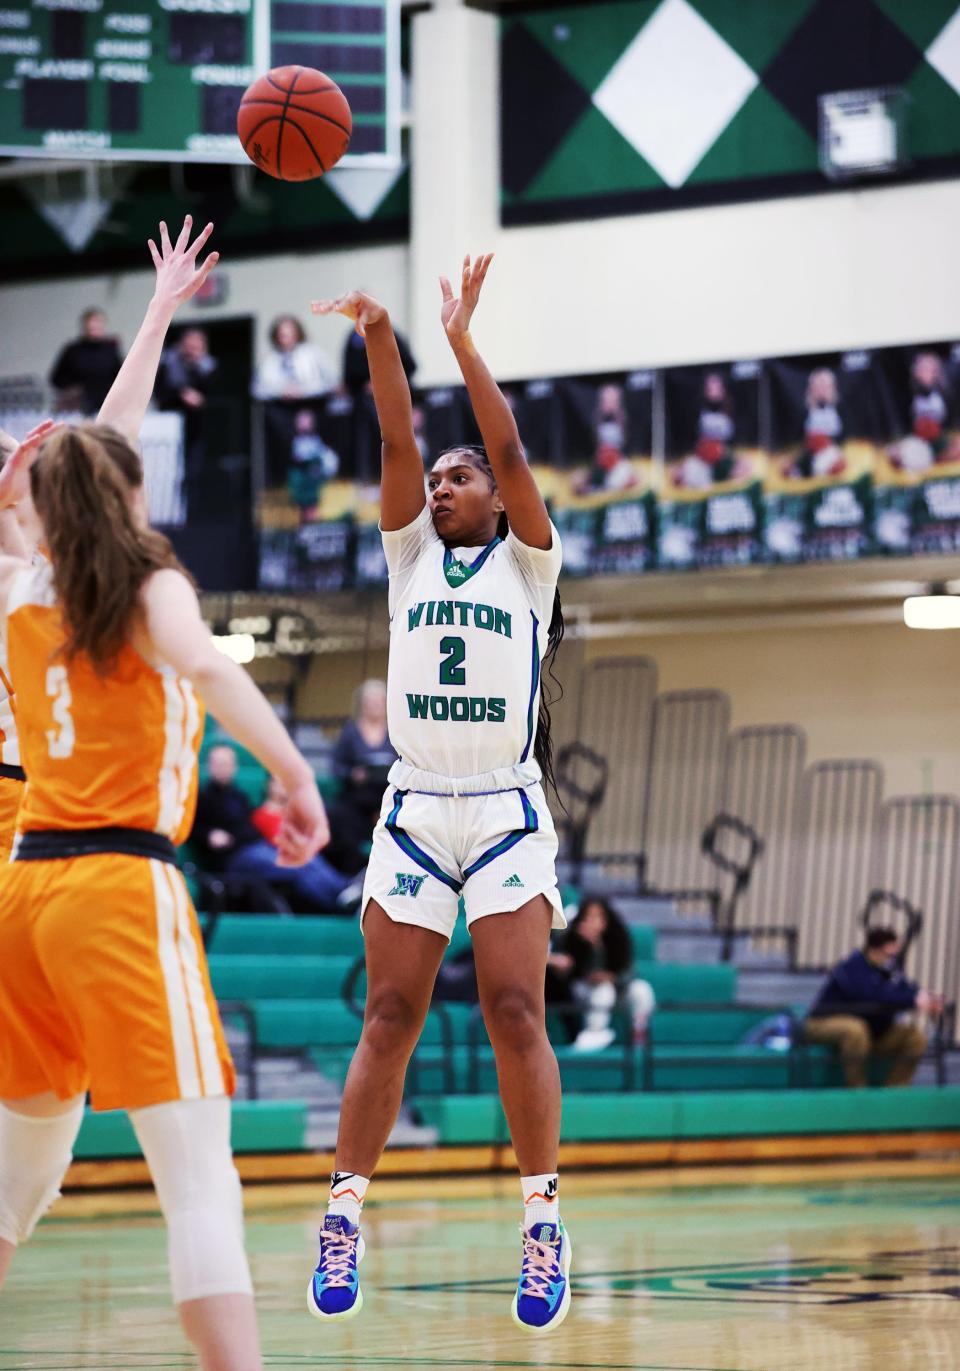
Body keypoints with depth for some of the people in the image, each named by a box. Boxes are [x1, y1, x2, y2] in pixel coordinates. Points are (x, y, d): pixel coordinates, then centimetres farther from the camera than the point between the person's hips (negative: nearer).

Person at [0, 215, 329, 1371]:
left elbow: (101, 452, 29)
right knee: (199, 1176, -13)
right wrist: (295, 772, -26)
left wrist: (159, 314, 39)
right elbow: (204, 667, -24)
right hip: (120, 886, -6)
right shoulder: (149, 588, 0)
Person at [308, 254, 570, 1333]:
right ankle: (344, 1213, 5)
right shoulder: (412, 555, 13)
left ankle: (544, 1222, -4)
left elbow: (509, 452, -7)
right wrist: (378, 341, -15)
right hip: (414, 809, 2)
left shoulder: (526, 564, 7)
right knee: (390, 1016, -1)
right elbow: (397, 444, -1)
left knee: (515, 1012, -10)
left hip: (508, 812, -2)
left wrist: (463, 343, -15)